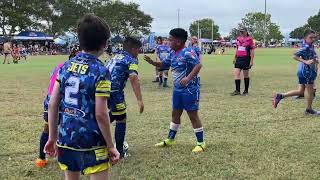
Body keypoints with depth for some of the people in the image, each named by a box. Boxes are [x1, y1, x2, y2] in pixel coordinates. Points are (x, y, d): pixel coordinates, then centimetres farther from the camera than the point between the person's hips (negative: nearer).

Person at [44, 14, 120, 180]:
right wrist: (111, 146, -6)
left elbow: (52, 105, 4)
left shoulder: (65, 67, 3)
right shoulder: (100, 71, -13)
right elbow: (100, 114, -16)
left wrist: (52, 138, 13)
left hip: (66, 139, 6)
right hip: (92, 143, -6)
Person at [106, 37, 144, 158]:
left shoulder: (116, 56, 20)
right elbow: (133, 78, -19)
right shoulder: (131, 60, -4)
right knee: (121, 120, 5)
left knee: (113, 114, 29)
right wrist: (139, 100, -26)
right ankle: (119, 151, 12)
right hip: (115, 92, -8)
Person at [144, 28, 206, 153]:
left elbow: (198, 65, -27)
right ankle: (170, 139, 32)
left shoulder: (187, 53, -19)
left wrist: (188, 78, -36)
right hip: (177, 89, 9)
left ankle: (201, 143, 11)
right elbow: (164, 64, 21)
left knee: (193, 115, -1)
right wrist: (152, 62, 4)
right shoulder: (173, 54, 8)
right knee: (175, 114, 18)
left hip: (190, 89, -9)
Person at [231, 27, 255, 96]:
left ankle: (246, 91, 16)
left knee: (246, 75, 5)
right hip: (239, 59, 5)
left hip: (246, 59, -5)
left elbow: (252, 51, -7)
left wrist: (251, 61, -12)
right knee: (236, 74, -4)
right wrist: (235, 58, 22)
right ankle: (237, 91, -1)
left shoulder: (249, 39, -6)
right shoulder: (238, 39, 12)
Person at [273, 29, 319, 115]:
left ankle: (280, 96, 13)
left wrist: (315, 60, 7)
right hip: (306, 71, -9)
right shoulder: (306, 48, -18)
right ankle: (309, 109, 21)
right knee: (311, 91, 5)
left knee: (300, 91, 15)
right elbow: (295, 56, -25)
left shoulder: (311, 47, 10)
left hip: (310, 72, 9)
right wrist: (306, 62, -28)